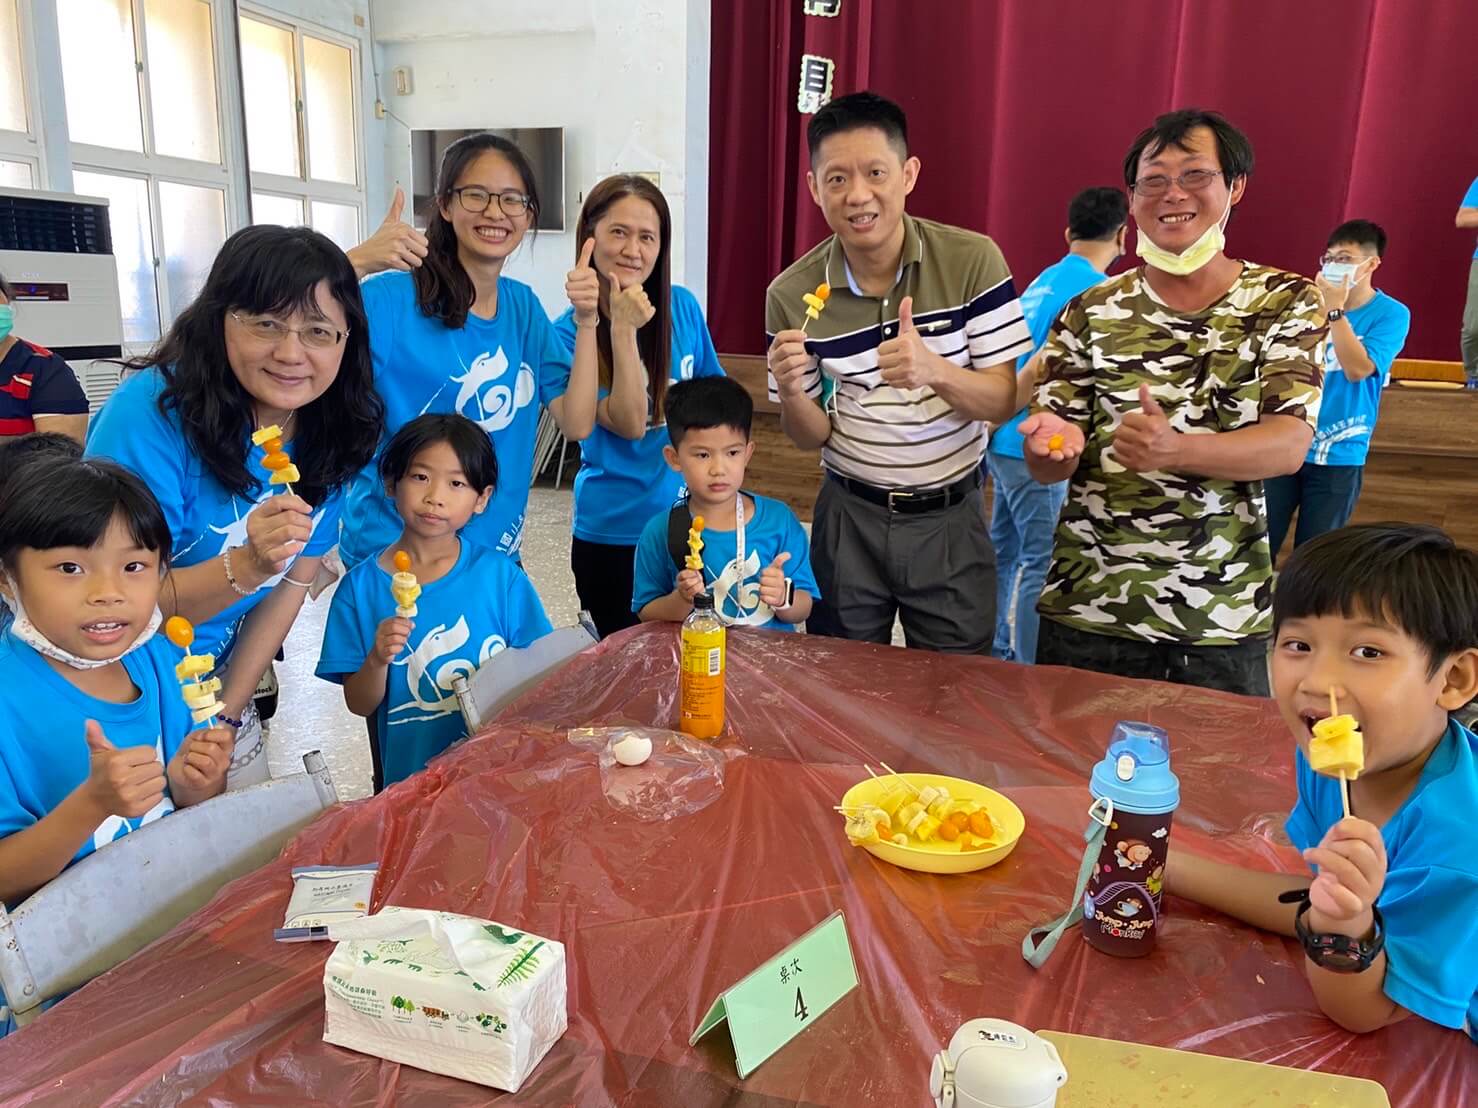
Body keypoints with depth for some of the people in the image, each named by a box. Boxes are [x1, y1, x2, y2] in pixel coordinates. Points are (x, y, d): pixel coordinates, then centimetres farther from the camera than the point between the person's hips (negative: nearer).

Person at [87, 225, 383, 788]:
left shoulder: (331, 429, -9)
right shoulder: (152, 413, -27)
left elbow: (294, 579, -2)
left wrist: (227, 712, -3)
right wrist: (245, 567, -41)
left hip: (216, 684, 6)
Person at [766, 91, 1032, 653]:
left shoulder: (973, 260, -10)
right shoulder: (791, 294, -7)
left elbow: (1005, 400, -9)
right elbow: (811, 437, 0)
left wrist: (934, 370, -28)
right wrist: (790, 391, -22)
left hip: (950, 518, 0)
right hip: (850, 517, 1)